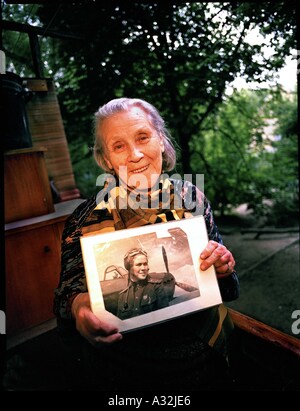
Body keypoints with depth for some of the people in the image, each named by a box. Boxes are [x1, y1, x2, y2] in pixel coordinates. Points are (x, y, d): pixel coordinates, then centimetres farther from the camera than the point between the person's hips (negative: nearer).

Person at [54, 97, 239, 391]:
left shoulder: (190, 197, -11)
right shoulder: (87, 218, -18)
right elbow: (69, 289, -12)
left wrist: (222, 269, -23)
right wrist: (77, 306, -34)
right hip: (124, 366, -1)